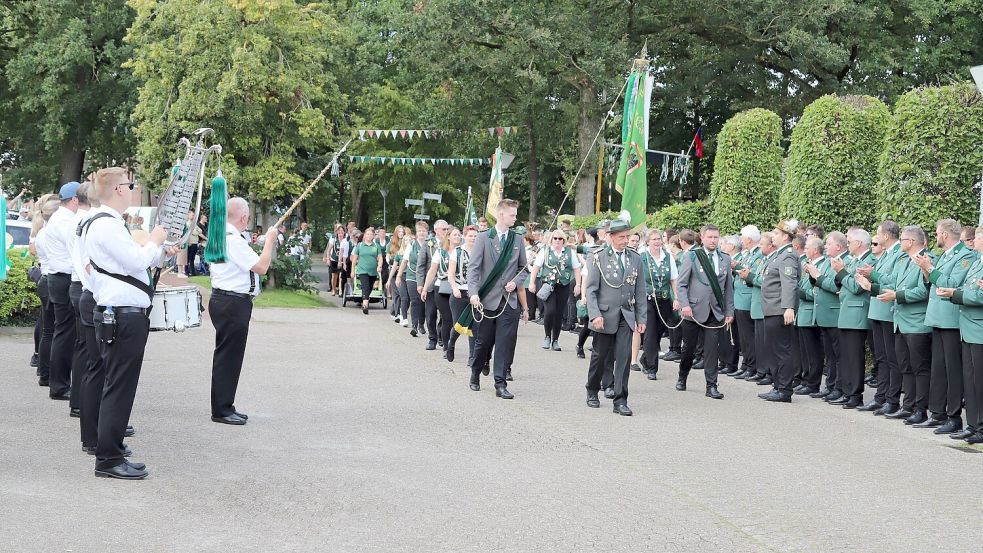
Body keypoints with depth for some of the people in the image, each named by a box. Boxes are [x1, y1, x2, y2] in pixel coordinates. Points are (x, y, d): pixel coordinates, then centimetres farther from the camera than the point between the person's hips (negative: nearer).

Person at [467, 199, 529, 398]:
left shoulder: (517, 240, 8)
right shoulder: (484, 238, -2)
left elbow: (523, 268, 16)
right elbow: (473, 268, -7)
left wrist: (515, 282, -4)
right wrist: (474, 293, -19)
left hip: (509, 301, 2)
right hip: (487, 299, -2)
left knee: (505, 344, -5)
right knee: (484, 342, 8)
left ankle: (500, 384, -1)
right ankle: (475, 375, 31)